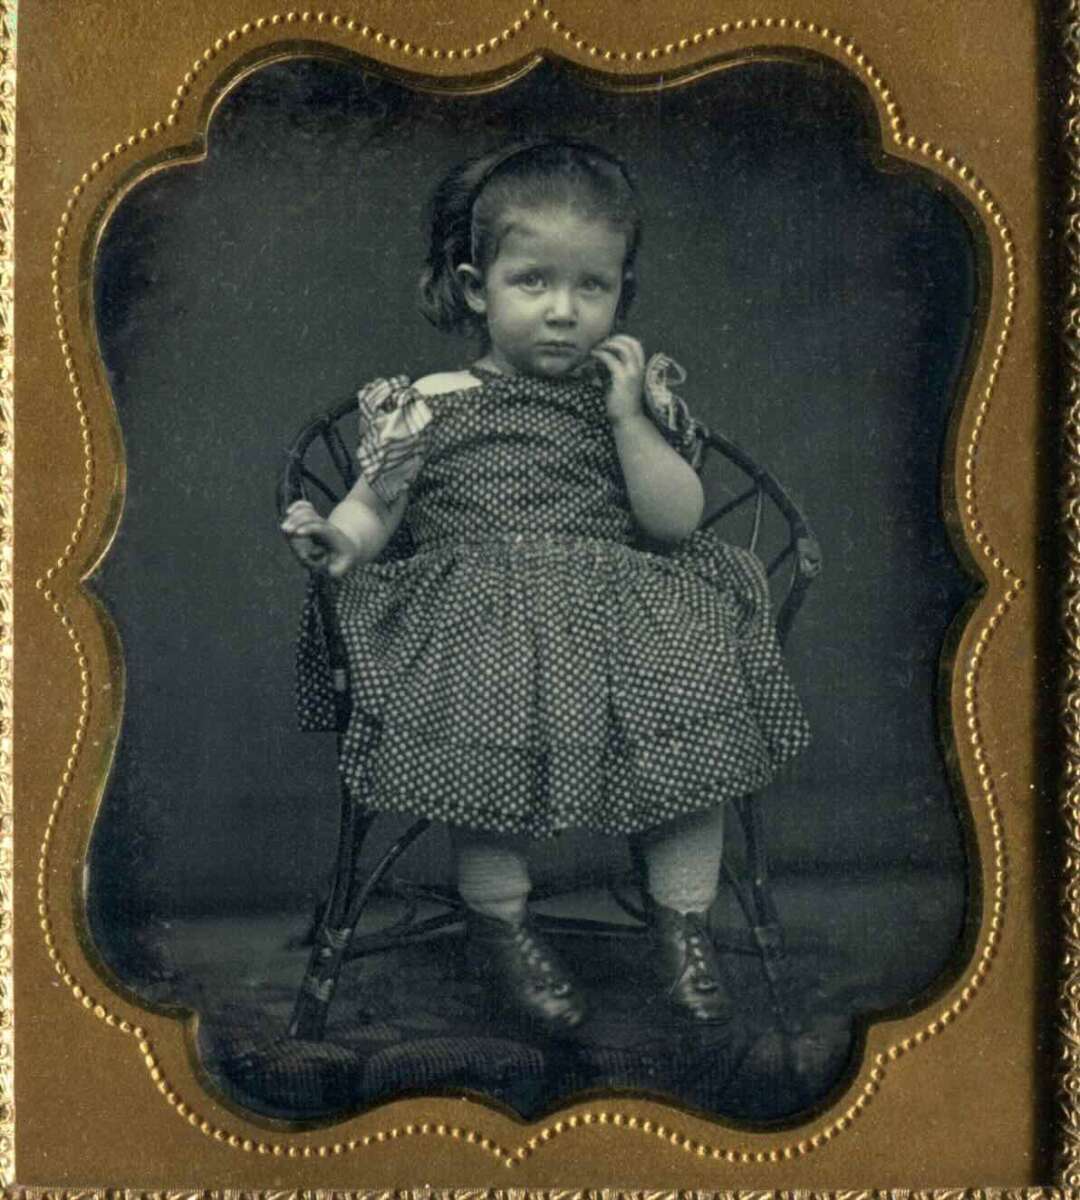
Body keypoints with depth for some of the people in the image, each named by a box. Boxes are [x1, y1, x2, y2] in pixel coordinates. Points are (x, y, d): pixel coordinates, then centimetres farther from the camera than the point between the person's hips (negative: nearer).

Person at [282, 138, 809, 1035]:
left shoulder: (636, 394, 12)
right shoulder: (429, 405, 8)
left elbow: (676, 522, 4)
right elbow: (375, 506, 8)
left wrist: (629, 418, -7)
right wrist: (338, 541, -15)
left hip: (624, 607, 3)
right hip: (482, 615, -2)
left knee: (701, 702, -22)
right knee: (496, 726, -32)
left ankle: (683, 920, -4)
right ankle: (500, 922, -8)